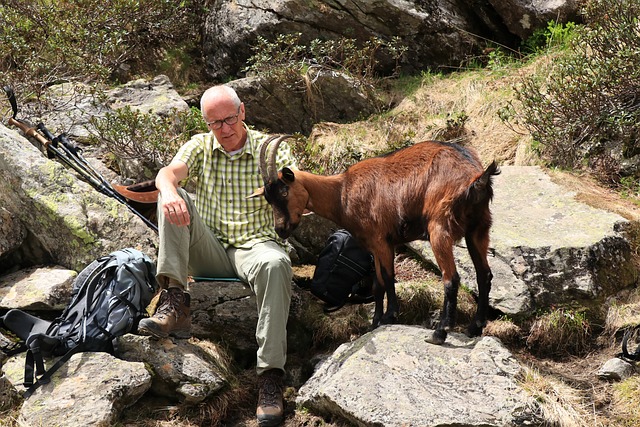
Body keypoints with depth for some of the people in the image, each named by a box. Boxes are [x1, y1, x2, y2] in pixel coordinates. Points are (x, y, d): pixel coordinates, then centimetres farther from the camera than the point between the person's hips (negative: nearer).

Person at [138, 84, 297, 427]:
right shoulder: (200, 147, 9)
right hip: (210, 252, 3)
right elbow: (169, 172, -12)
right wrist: (168, 190, -37)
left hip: (255, 245, -2)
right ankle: (174, 303, -30)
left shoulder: (270, 148, 3)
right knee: (173, 197, -20)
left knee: (275, 264, -38)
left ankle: (270, 375, -39)